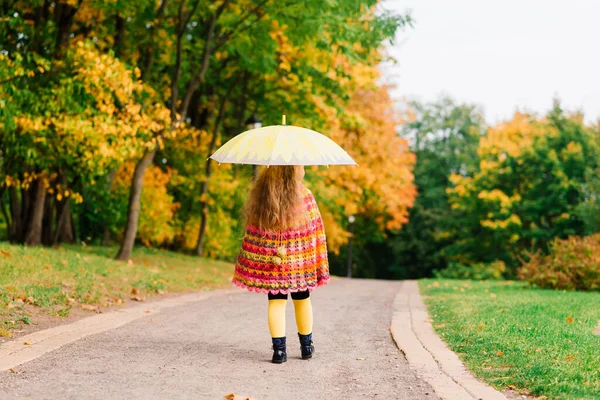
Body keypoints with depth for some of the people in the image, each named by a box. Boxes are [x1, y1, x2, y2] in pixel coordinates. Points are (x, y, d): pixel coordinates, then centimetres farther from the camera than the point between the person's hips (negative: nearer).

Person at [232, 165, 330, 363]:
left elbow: (251, 229, 1)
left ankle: (279, 348, 0)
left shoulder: (258, 194, -4)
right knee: (302, 300, 16)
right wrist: (321, 264, -1)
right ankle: (306, 346, 28)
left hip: (269, 262, 1)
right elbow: (315, 232, -8)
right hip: (299, 263, 0)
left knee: (276, 302, 8)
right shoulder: (304, 195, -10)